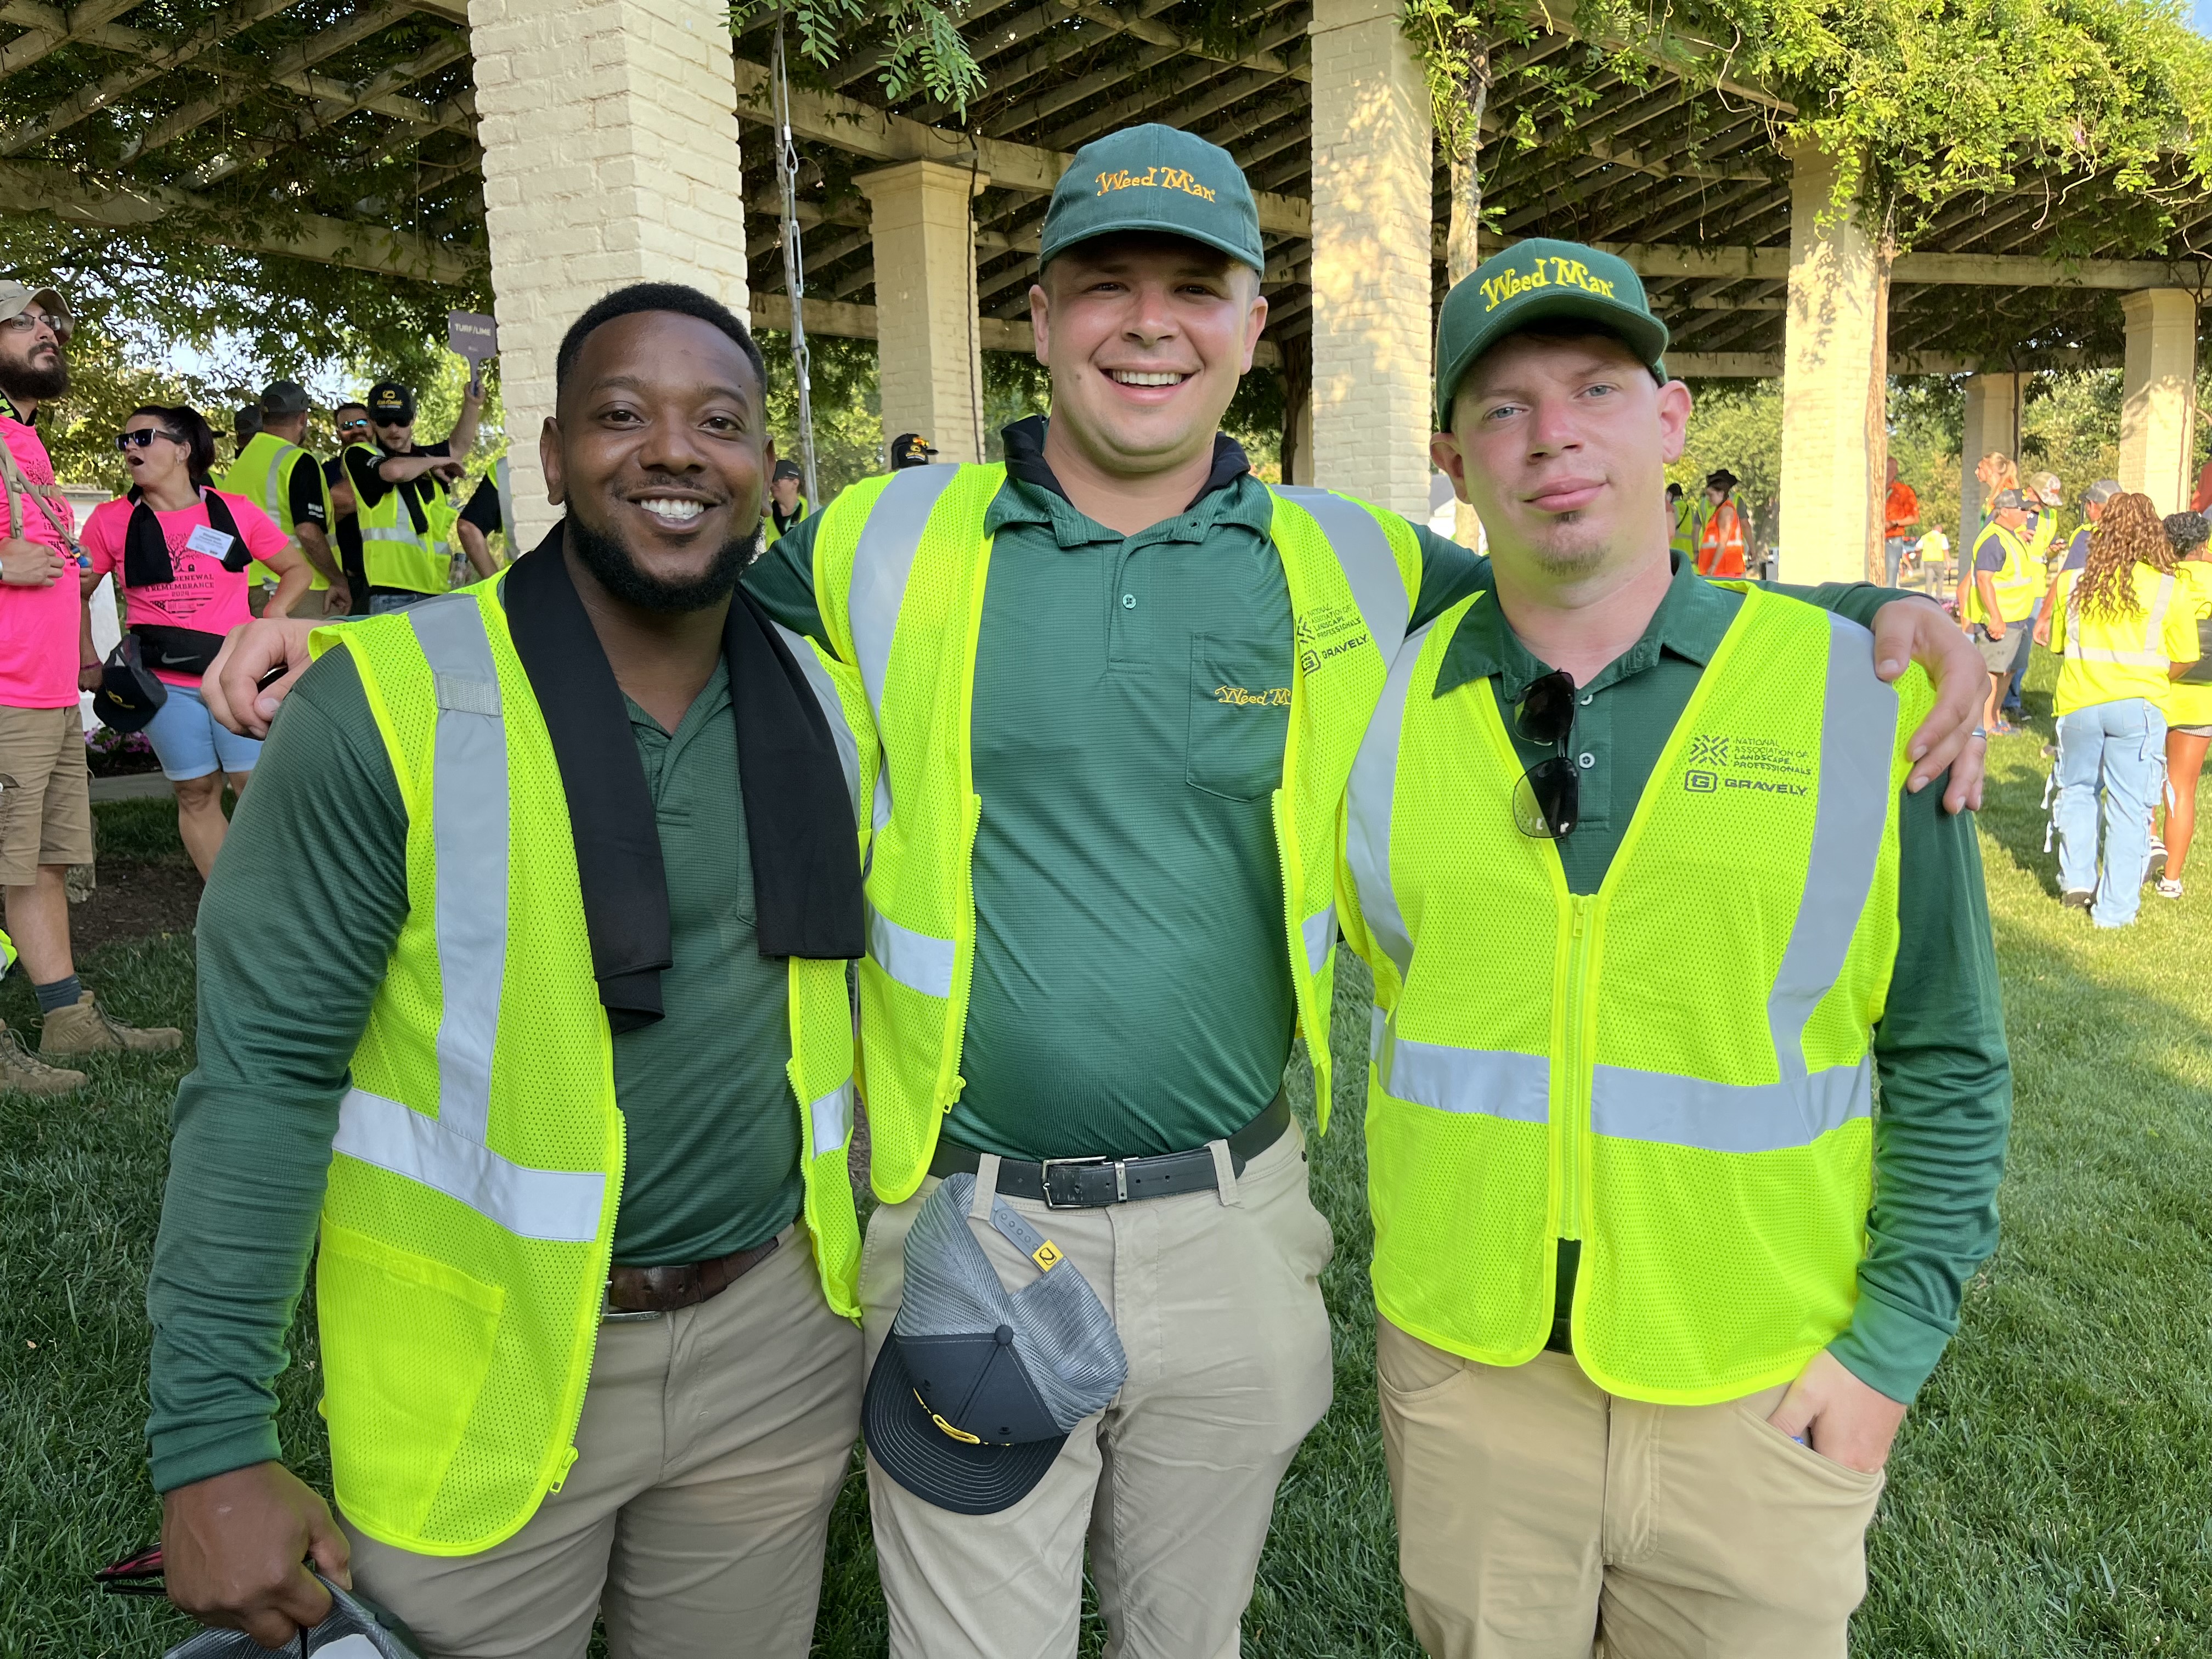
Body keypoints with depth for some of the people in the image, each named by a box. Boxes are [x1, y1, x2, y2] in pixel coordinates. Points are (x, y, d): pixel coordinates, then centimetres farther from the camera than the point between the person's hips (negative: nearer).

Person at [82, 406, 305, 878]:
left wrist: (269, 621, -1)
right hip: (164, 683, 1)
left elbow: (297, 569, 12)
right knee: (196, 795, 5)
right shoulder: (111, 520, 5)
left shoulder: (236, 511, 3)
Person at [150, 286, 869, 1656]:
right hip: (482, 1380, -3)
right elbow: (264, 1072, -13)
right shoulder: (393, 702, -15)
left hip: (773, 1340, 4)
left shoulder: (823, 709, 0)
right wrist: (215, 1448, -13)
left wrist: (882, 1286, 13)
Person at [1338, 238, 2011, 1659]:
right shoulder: (1386, 708, -3)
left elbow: (1947, 1061, -2)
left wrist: (1895, 1339, -4)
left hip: (1763, 1395, -1)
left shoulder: (1861, 698, -7)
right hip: (1462, 1371, 2)